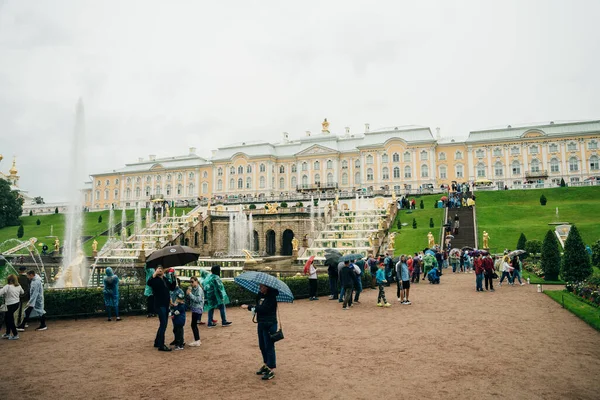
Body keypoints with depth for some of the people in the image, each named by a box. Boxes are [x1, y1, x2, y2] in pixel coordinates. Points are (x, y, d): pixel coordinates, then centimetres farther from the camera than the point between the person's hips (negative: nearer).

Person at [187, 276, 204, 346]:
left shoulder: (199, 289, -13)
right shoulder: (193, 289, 12)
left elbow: (198, 299, -21)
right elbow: (191, 298, 13)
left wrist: (190, 294, -20)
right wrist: (188, 292, -2)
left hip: (197, 309, -8)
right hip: (194, 309, 9)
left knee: (193, 325, -7)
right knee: (194, 325, 13)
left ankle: (197, 341, -1)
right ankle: (198, 340, 22)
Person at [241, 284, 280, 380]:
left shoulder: (271, 297, -17)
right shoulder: (260, 295, 6)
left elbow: (263, 309, -25)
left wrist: (248, 307, -19)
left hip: (270, 325, -8)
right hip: (261, 323, 8)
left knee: (269, 347, -2)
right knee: (262, 346, 17)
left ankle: (272, 370, 7)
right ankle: (266, 365, 34)